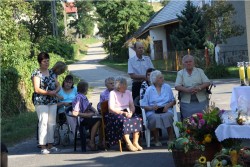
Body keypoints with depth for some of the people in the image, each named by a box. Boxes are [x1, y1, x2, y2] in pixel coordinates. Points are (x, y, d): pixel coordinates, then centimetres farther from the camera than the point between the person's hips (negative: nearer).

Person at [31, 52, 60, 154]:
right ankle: (43, 146, -7)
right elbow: (37, 89, -12)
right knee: (43, 123, -10)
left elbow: (58, 86, 14)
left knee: (52, 123, 7)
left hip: (53, 101, 6)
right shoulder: (36, 74, -5)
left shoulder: (51, 73, 14)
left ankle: (50, 145, 15)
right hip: (41, 102, -6)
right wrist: (48, 92, -20)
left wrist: (55, 91, -8)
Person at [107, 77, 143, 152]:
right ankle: (128, 143, -31)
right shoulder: (113, 93, -2)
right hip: (115, 114, -5)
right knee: (123, 121, -37)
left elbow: (132, 106, 11)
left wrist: (131, 112, -12)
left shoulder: (128, 92, 15)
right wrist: (123, 113, -18)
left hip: (127, 113, 5)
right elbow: (111, 109, -10)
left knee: (137, 119, -24)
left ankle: (135, 142, -22)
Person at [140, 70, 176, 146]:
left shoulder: (167, 87, 17)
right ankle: (156, 140, -18)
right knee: (155, 118, -36)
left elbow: (173, 101, 15)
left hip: (166, 110, 1)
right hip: (152, 112, -1)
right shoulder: (149, 90, 10)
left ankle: (171, 139, -24)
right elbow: (143, 105, 4)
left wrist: (168, 106, -5)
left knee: (167, 116, -35)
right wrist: (151, 107, -16)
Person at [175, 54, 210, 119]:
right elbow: (177, 86, -2)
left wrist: (199, 88, -15)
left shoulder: (199, 71, 12)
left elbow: (207, 82, 5)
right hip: (187, 102, -1)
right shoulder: (180, 73, 9)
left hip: (201, 101, 1)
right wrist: (188, 90, -20)